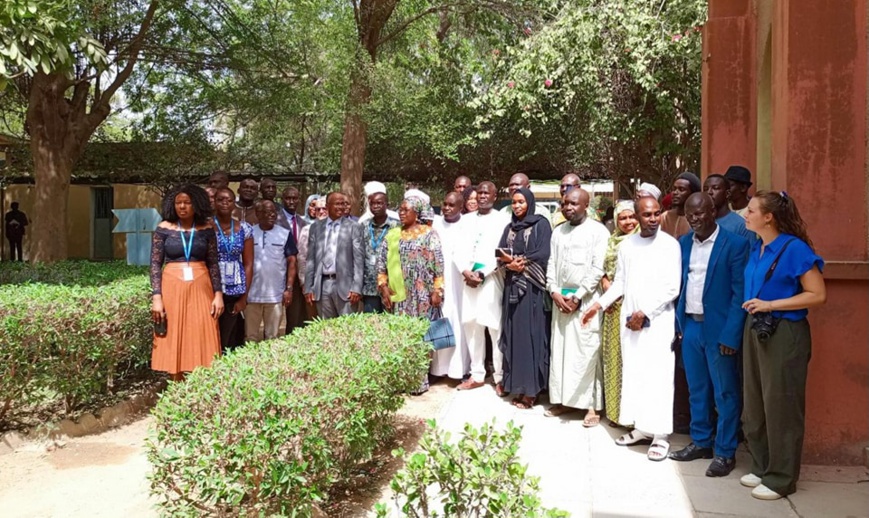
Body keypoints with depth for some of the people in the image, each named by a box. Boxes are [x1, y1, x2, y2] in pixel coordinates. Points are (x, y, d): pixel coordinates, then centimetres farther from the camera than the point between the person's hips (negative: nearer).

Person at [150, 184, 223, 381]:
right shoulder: (163, 229, 1)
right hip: (172, 289, -1)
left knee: (201, 342, 1)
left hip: (200, 289, 1)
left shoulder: (206, 230, 5)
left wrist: (218, 294, -2)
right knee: (173, 344, 4)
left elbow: (213, 264, 7)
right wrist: (156, 297, -8)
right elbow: (155, 264, 0)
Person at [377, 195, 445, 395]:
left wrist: (437, 290, -9)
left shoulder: (429, 234, 0)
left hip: (421, 295, -3)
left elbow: (438, 264, -4)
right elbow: (382, 263, 10)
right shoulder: (392, 235, 10)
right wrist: (383, 287, 0)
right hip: (398, 295, 4)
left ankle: (419, 379, 9)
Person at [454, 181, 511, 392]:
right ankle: (477, 375, 17)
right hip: (469, 278, 5)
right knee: (471, 326, 7)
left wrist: (482, 274, -12)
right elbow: (460, 248, 9)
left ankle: (500, 378, 5)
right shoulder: (466, 219, 15)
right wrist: (465, 271, -7)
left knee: (496, 328, -4)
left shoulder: (503, 220, 0)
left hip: (492, 279, -5)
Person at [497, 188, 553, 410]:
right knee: (514, 333, 5)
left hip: (532, 286, -5)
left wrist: (520, 262, -9)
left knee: (531, 333, -6)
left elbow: (543, 254, -11)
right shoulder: (510, 227, 17)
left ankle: (531, 388, -1)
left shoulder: (541, 224, 0)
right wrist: (510, 262, -11)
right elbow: (500, 254, 8)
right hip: (513, 286, 6)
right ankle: (517, 384, 10)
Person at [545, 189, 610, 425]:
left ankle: (593, 405, 5)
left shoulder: (598, 231, -4)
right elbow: (551, 264, 12)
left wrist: (577, 296, -12)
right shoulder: (558, 231, 14)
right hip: (560, 298, 5)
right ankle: (563, 400, 17)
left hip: (586, 300, -5)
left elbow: (598, 269, -10)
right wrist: (554, 292, -3)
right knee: (560, 349, 7)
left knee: (588, 351, -3)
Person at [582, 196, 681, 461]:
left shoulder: (670, 245, -6)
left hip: (658, 319, -5)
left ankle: (660, 435, 4)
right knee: (633, 371, 8)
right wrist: (599, 303, 1)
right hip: (630, 318, 5)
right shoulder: (626, 245, 8)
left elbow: (672, 288, -9)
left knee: (657, 375, -4)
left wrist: (645, 312, -12)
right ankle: (641, 428, 19)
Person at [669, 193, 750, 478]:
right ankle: (701, 442, 31)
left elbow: (740, 293, -12)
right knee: (696, 389, 16)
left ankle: (725, 452, 18)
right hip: (690, 326, 6)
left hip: (719, 328, -5)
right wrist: (677, 322, 5)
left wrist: (731, 335, -16)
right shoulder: (683, 243, 8)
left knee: (725, 393, 5)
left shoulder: (735, 243, -9)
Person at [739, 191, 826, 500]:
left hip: (784, 334, -8)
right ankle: (762, 467, 28)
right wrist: (753, 305, 8)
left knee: (780, 405, 2)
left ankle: (781, 478, 15)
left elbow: (818, 295, -17)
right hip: (755, 330, 8)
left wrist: (770, 305, -19)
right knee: (755, 403, 13)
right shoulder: (755, 248, 8)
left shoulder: (794, 248, -14)